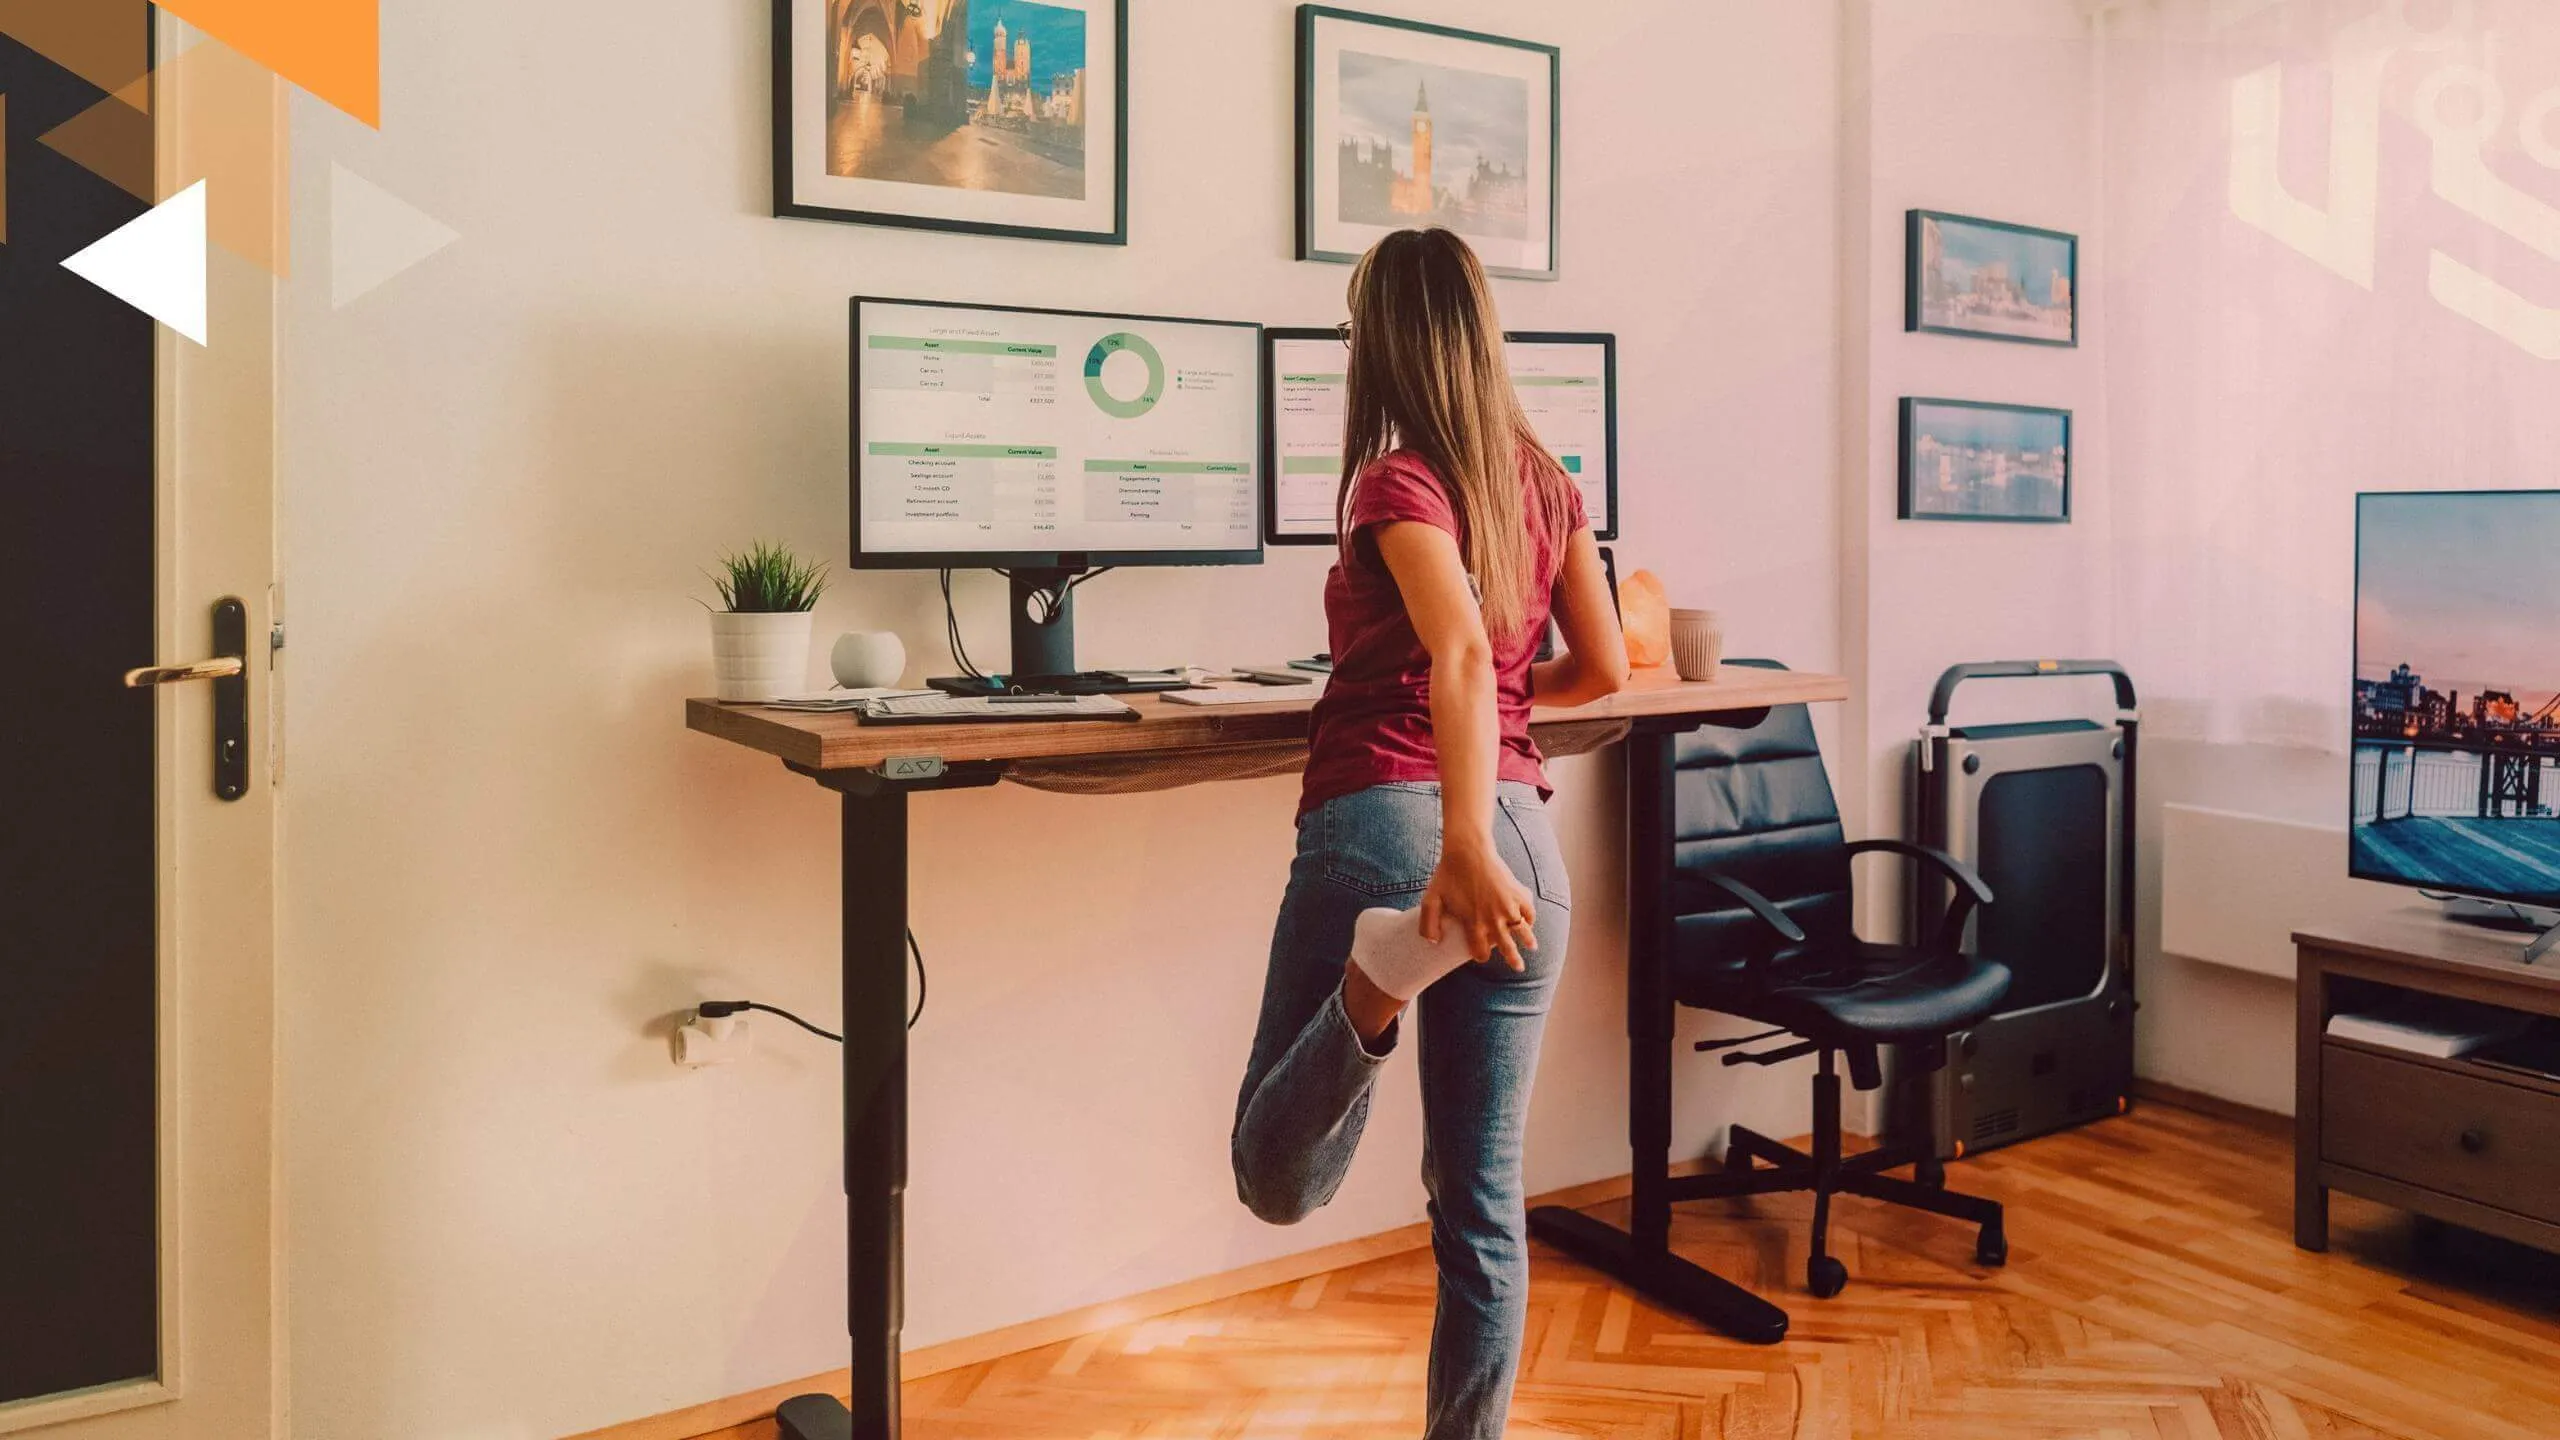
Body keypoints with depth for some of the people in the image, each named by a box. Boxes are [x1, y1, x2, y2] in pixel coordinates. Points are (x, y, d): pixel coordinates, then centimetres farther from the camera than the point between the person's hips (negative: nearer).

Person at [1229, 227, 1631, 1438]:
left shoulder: (1396, 480, -5)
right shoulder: (1544, 481, 12)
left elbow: (1461, 654, -22)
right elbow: (1604, 669, 18)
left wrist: (1464, 845, -32)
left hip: (1383, 821, -5)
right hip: (1523, 836, 5)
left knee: (1278, 1181, 3)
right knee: (1483, 1195, 13)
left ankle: (1379, 977, -25)